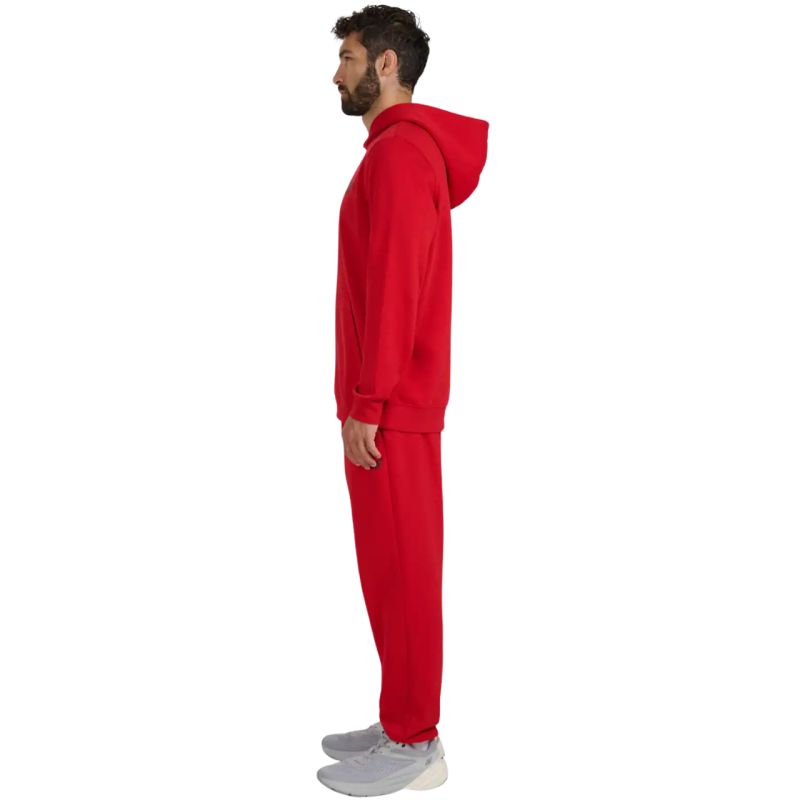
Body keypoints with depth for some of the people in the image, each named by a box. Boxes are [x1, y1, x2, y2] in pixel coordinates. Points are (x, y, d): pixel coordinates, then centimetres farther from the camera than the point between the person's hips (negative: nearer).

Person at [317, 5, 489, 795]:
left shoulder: (398, 152, -13)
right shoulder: (407, 151, 18)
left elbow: (392, 292, -20)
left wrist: (365, 405, -19)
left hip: (389, 410, -10)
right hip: (392, 403, 10)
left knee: (400, 569, -2)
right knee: (393, 566, 14)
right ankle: (403, 723, 24)